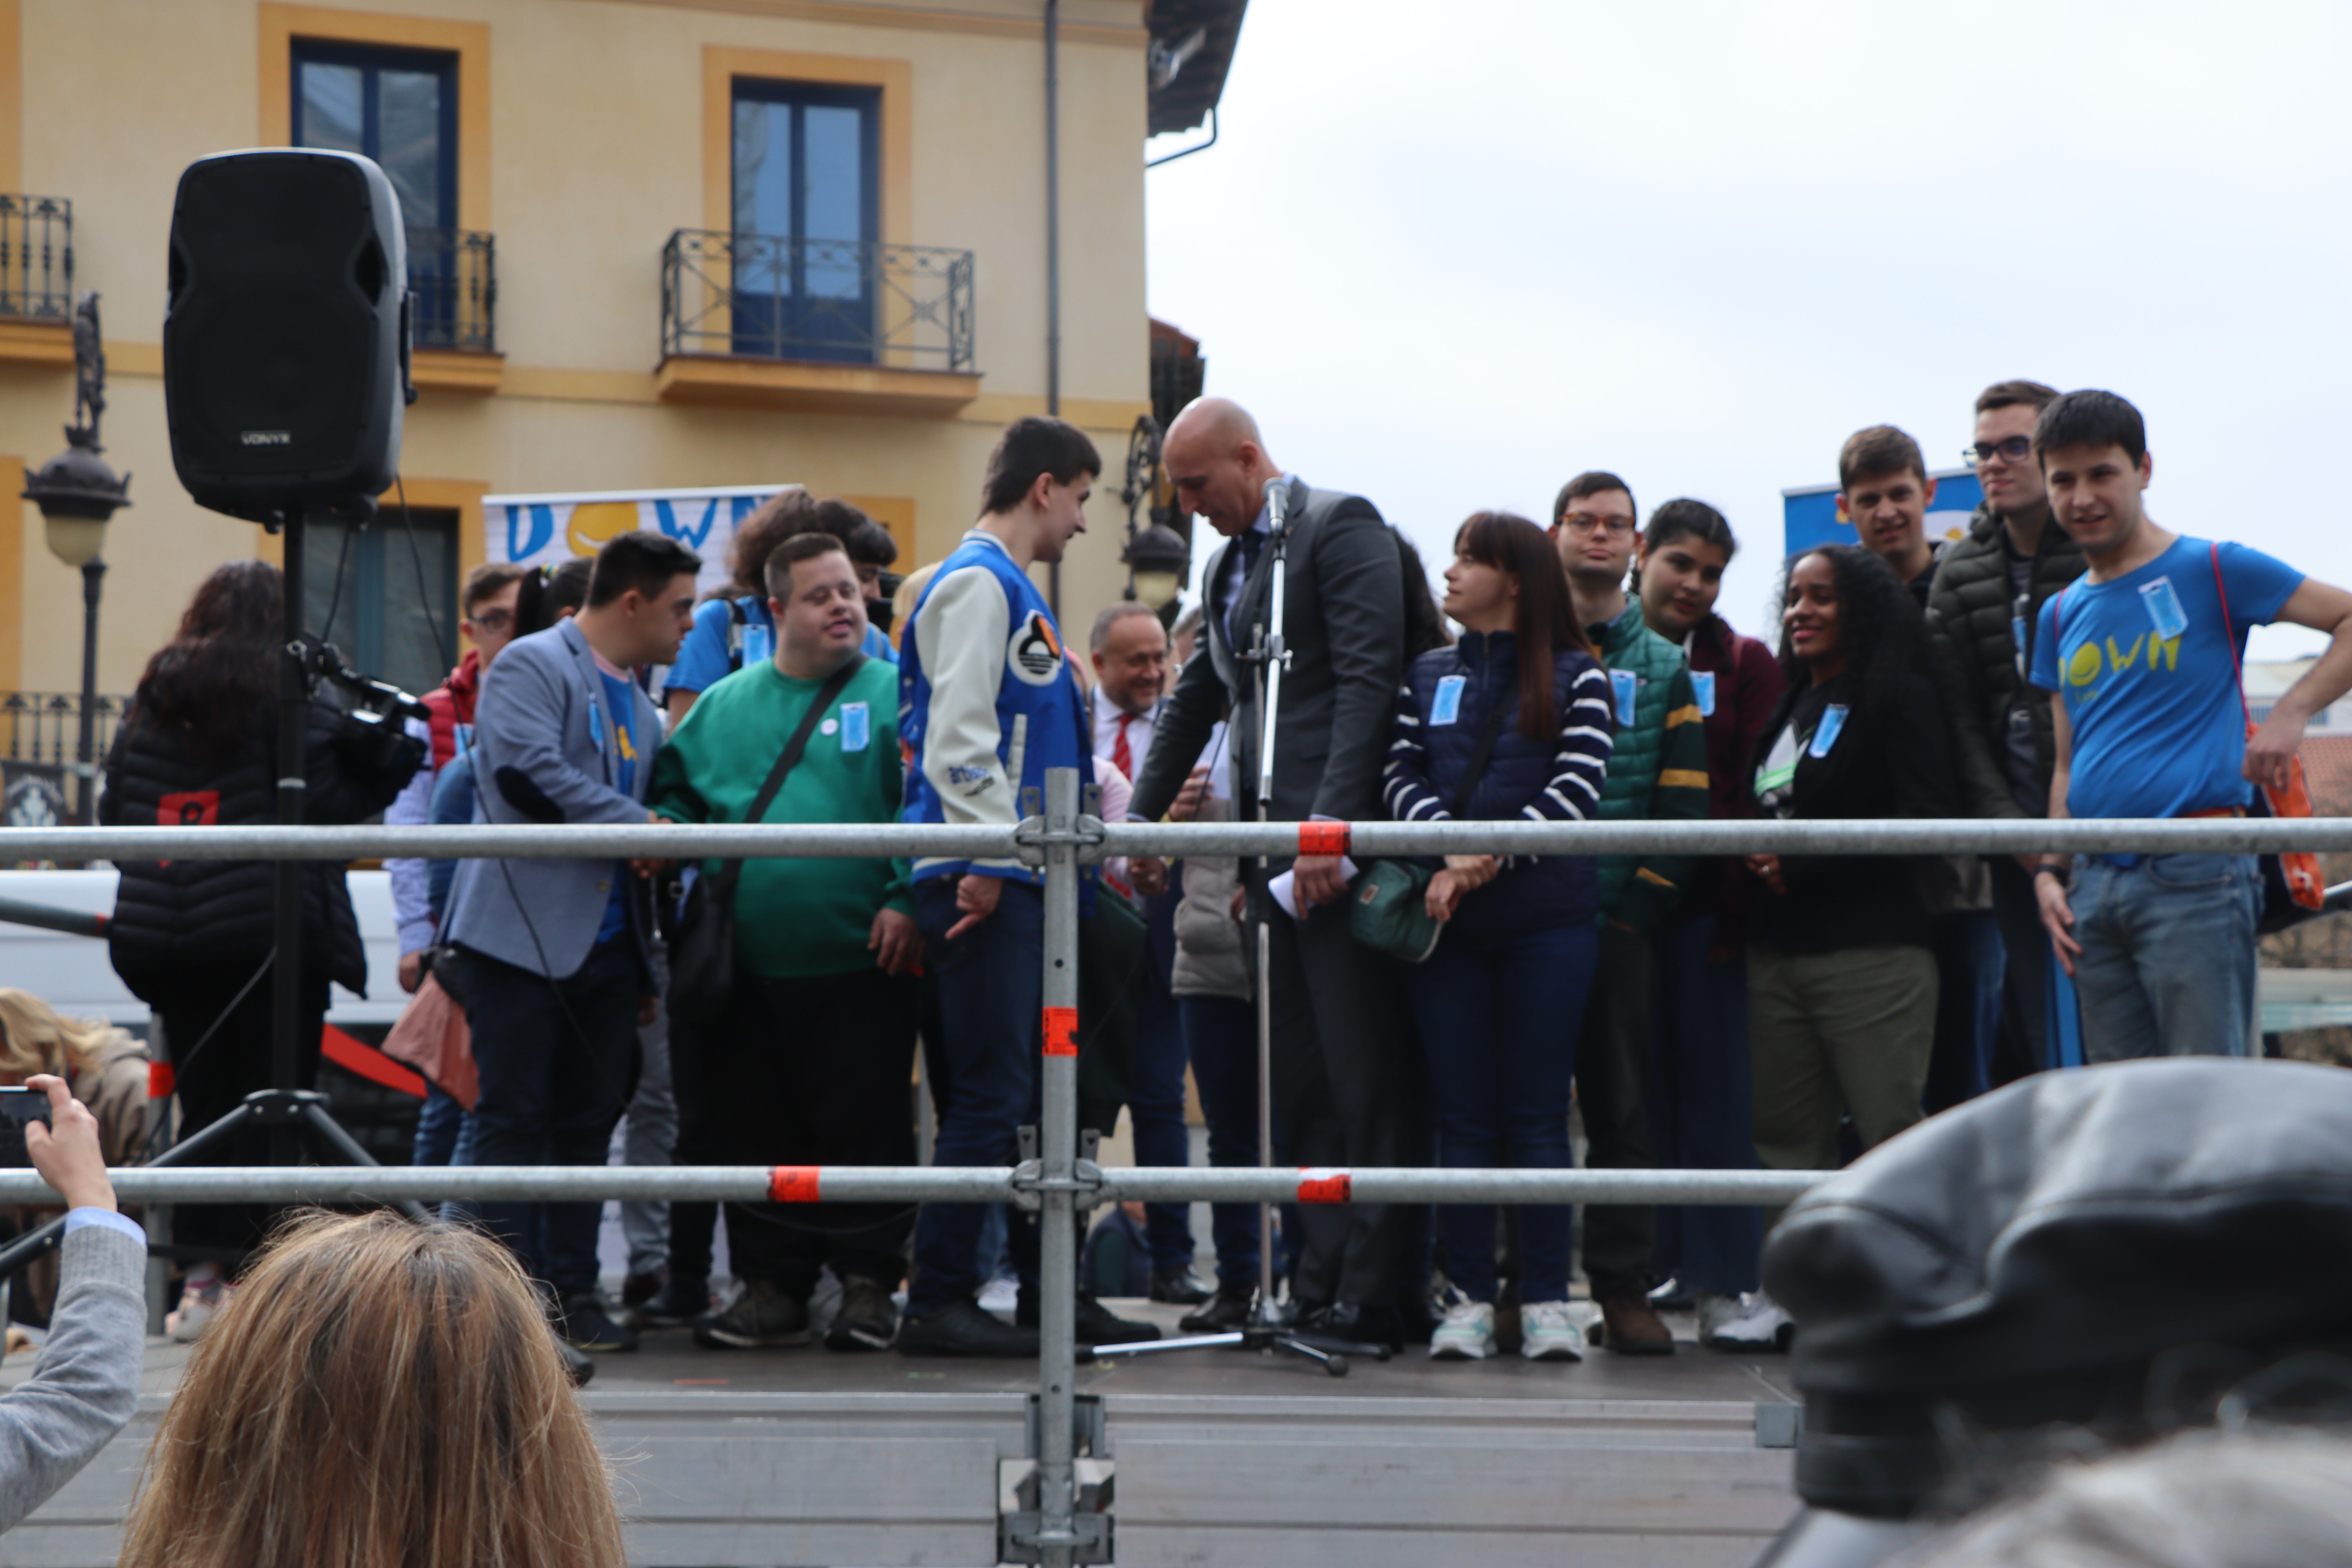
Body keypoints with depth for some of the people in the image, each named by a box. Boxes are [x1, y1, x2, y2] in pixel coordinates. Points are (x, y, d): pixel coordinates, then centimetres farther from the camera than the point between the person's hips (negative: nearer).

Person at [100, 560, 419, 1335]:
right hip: (269, 932, -5)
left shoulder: (153, 694, 12)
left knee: (205, 1104, 12)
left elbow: (115, 810, 15)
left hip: (163, 933, 5)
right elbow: (323, 803, -10)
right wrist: (389, 765, 3)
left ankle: (204, 1279, 13)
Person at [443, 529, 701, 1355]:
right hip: (522, 936, -8)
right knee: (514, 1117, -5)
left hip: (606, 944, 8)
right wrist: (637, 824, -15)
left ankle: (572, 1293, 13)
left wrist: (647, 968, 22)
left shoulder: (641, 705, 22)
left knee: (588, 1123, 7)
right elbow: (528, 771, -21)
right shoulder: (530, 666, -3)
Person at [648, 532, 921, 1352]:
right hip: (748, 969, 4)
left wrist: (906, 899, -15)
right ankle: (772, 1283, 19)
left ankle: (867, 1284, 12)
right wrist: (664, 833, 1)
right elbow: (673, 790, 22)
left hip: (861, 961, -4)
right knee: (753, 1128, 8)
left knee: (864, 1127, 0)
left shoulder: (896, 693, 1)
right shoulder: (726, 703, 14)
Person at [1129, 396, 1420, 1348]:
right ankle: (1320, 1290, 13)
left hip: (1342, 845, -9)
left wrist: (1332, 824, -23)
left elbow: (1369, 678, -16)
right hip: (1274, 847, 9)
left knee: (1360, 1080, -6)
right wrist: (1144, 815, 27)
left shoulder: (1341, 526, -6)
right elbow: (1195, 698, 31)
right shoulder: (1227, 562, 22)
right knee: (1300, 1082, 9)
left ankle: (1369, 1298, -3)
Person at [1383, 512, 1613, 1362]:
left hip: (1548, 917, -3)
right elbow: (1400, 777, 5)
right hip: (1446, 918, 3)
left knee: (1538, 1114, 0)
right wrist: (1448, 845, -13)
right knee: (1463, 1116, 4)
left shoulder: (1575, 677, 3)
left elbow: (1577, 790, -6)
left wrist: (1490, 855, -15)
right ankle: (1469, 1297, 8)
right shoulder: (1428, 675, 14)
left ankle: (1546, 1300, 6)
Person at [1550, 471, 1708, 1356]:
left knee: (1619, 1100, 1)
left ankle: (1624, 1289, 6)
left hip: (1620, 918, 1)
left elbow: (1685, 804, 7)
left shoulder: (1664, 668, 13)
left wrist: (1641, 904, -4)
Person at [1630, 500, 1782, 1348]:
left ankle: (1721, 1285, 4)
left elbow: (1759, 795, 1)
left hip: (1706, 907, -1)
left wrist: (1738, 908, -11)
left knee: (1716, 1093, 0)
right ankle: (1644, 1272, 13)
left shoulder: (1744, 666, 7)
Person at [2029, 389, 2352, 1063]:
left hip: (2194, 877, -6)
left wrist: (2290, 714, -14)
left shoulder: (2212, 570, 0)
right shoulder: (2060, 616, 17)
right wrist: (2050, 871, 8)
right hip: (2094, 880, 6)